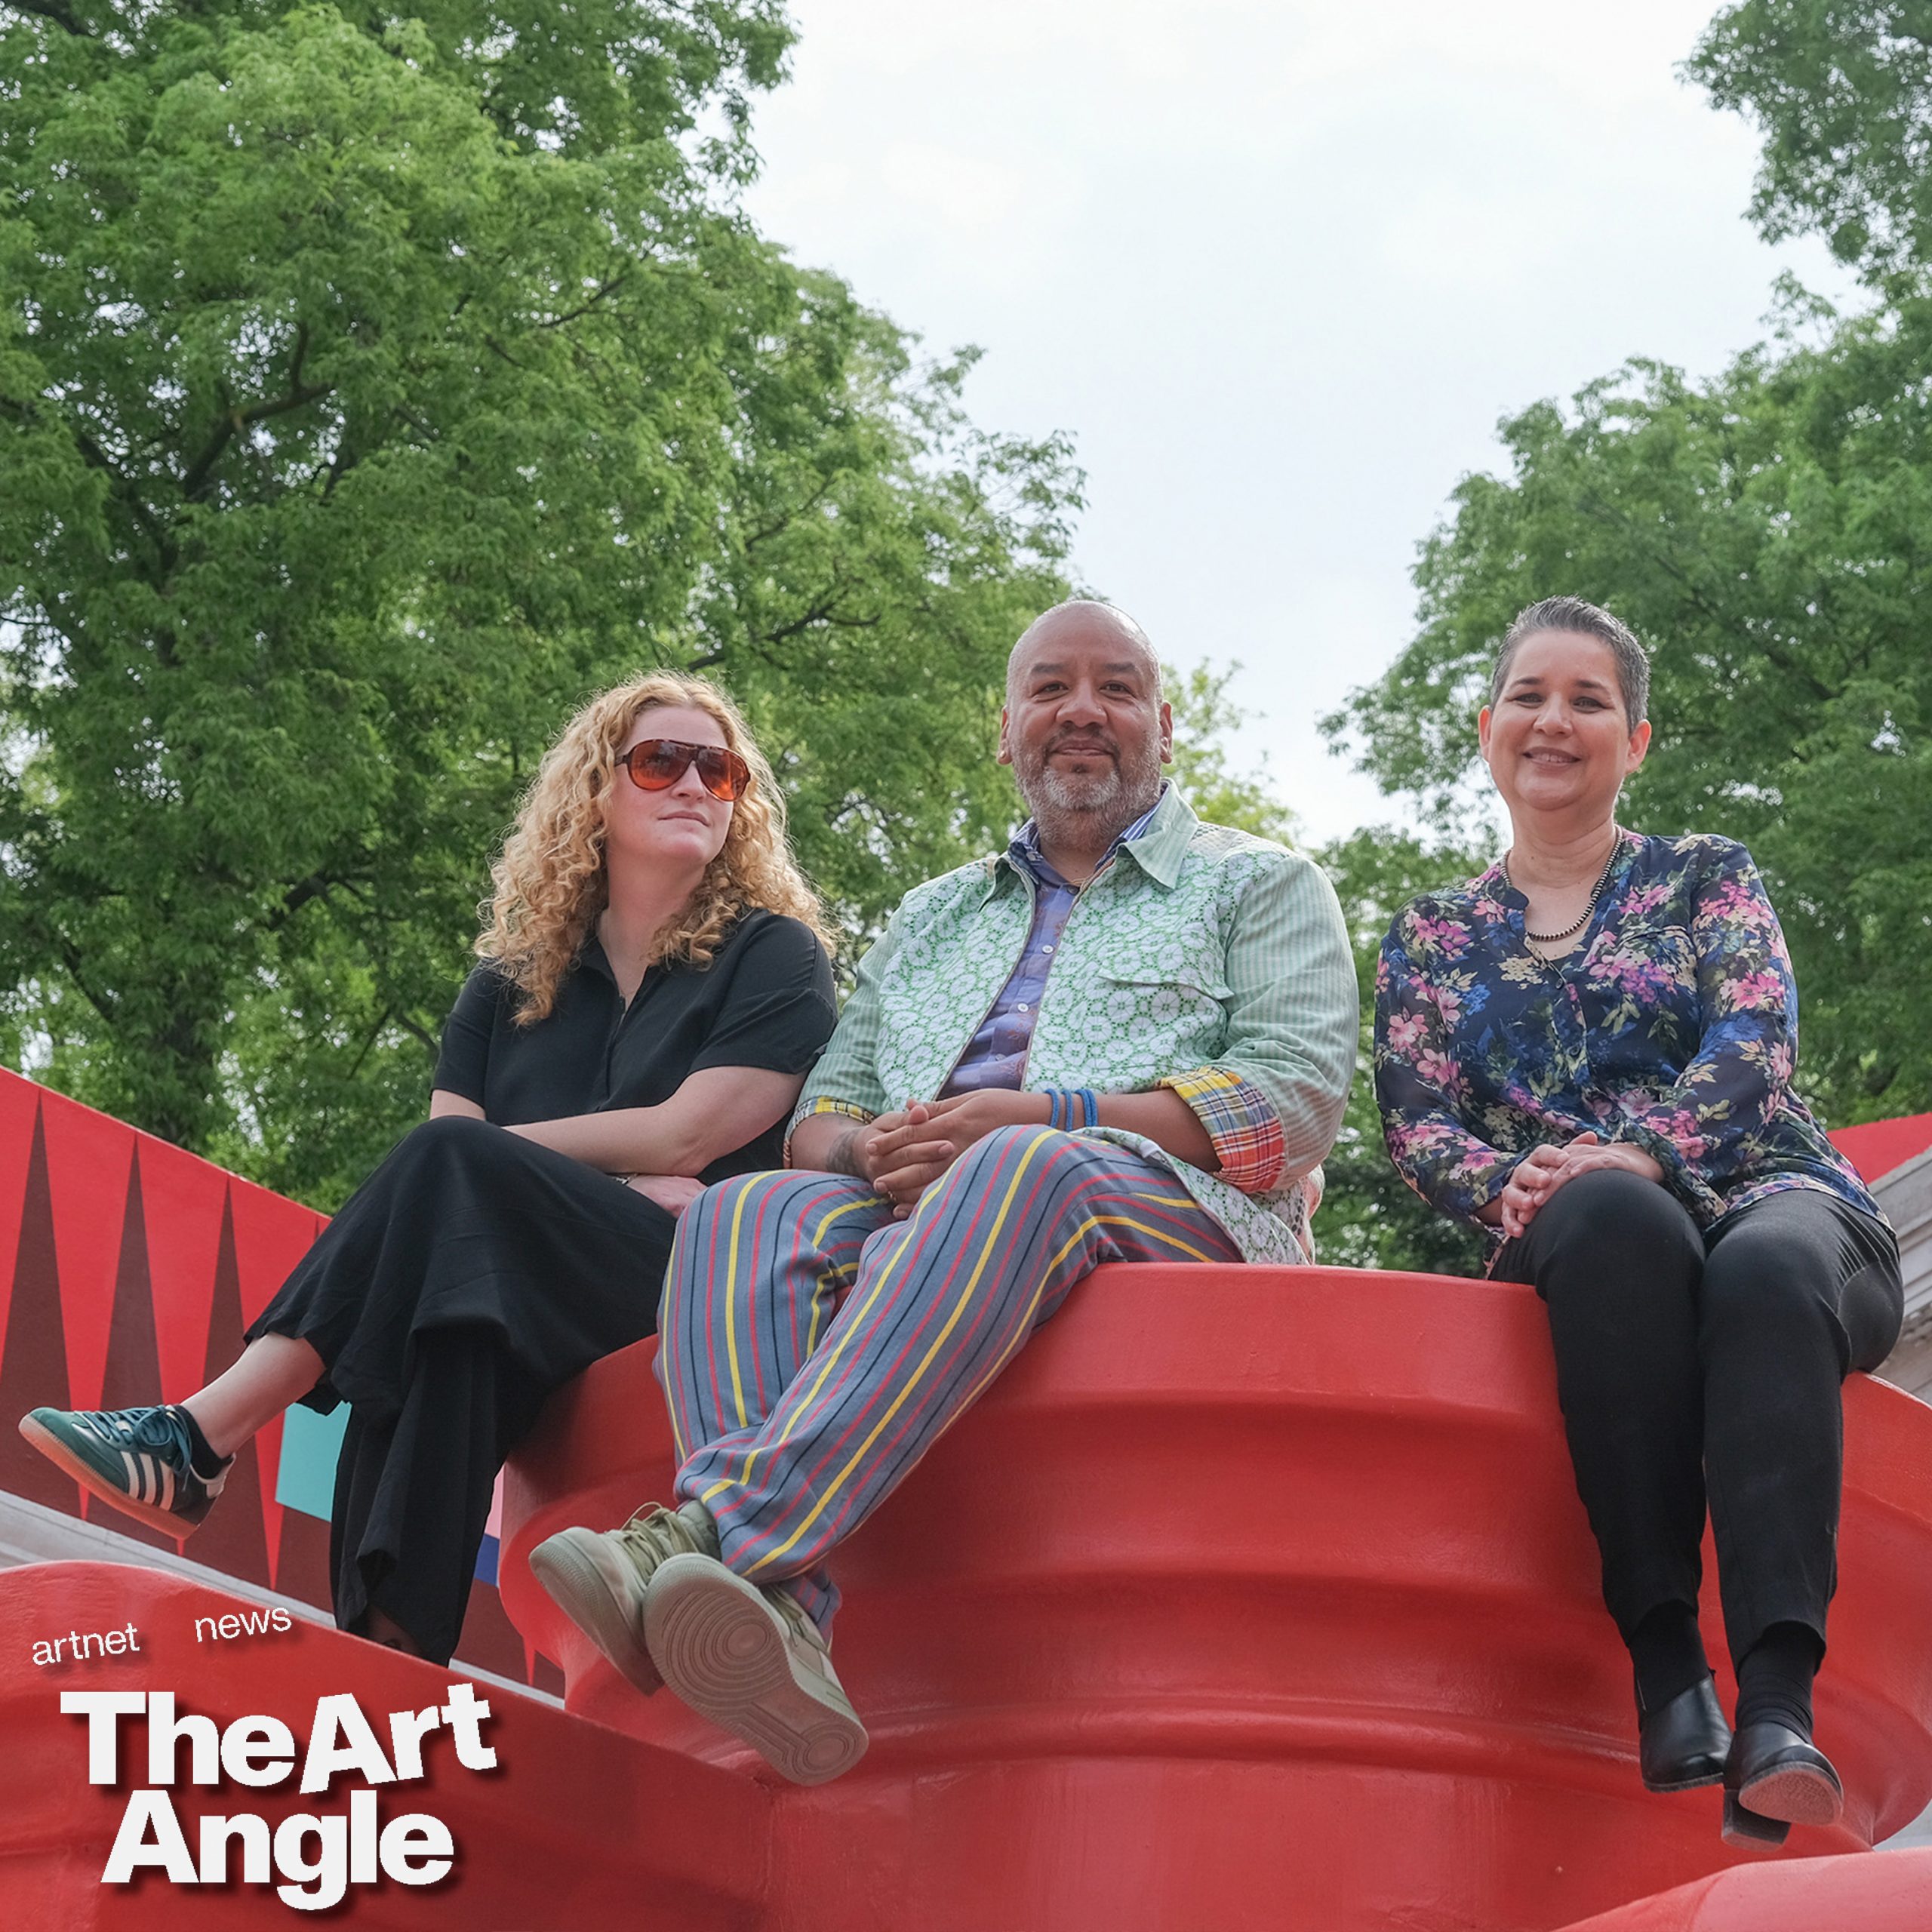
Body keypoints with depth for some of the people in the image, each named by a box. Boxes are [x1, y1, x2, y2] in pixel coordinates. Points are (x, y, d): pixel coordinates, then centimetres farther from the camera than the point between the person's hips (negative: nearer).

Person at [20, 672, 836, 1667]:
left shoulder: (776, 957, 5)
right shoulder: (514, 980, 17)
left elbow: (681, 1138, -8)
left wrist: (484, 1157, -1)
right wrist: (610, 1179, -14)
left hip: (708, 1291, -3)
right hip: (521, 1303, 4)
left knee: (451, 1170, -29)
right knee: (443, 1304, -35)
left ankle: (200, 1436, -36)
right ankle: (393, 1638, -47)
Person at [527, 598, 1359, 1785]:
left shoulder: (1261, 885, 20)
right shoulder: (935, 915, 34)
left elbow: (1297, 1101, 2)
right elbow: (819, 1116, 26)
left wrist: (1041, 1117, -10)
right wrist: (871, 1147, -2)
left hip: (1176, 1211, -4)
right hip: (909, 1204, 4)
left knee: (1019, 1177, -39)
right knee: (746, 1215, -28)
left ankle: (713, 1531, -54)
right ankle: (779, 1628, -52)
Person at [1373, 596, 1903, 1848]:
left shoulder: (1707, 877, 16)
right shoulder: (1433, 938, 21)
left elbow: (1755, 1047, -1)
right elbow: (1417, 1128, 9)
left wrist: (1636, 1149, -20)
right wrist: (1512, 1185, -14)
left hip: (1772, 1198, 0)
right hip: (1585, 1254, 0)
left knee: (1770, 1268, -40)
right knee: (1616, 1215, -39)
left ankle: (1778, 1701, -54)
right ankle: (1666, 1660, -43)